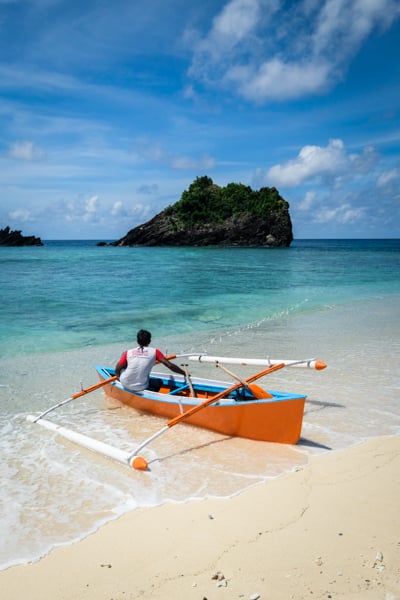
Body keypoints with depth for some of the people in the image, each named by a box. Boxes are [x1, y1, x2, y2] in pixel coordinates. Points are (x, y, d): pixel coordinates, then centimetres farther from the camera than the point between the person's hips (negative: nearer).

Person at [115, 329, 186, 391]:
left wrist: (120, 378, 23)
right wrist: (184, 374, 5)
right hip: (141, 388, 0)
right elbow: (170, 366, -8)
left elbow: (117, 369, 1)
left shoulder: (129, 352, -1)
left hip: (125, 384, 0)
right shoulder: (154, 352, -5)